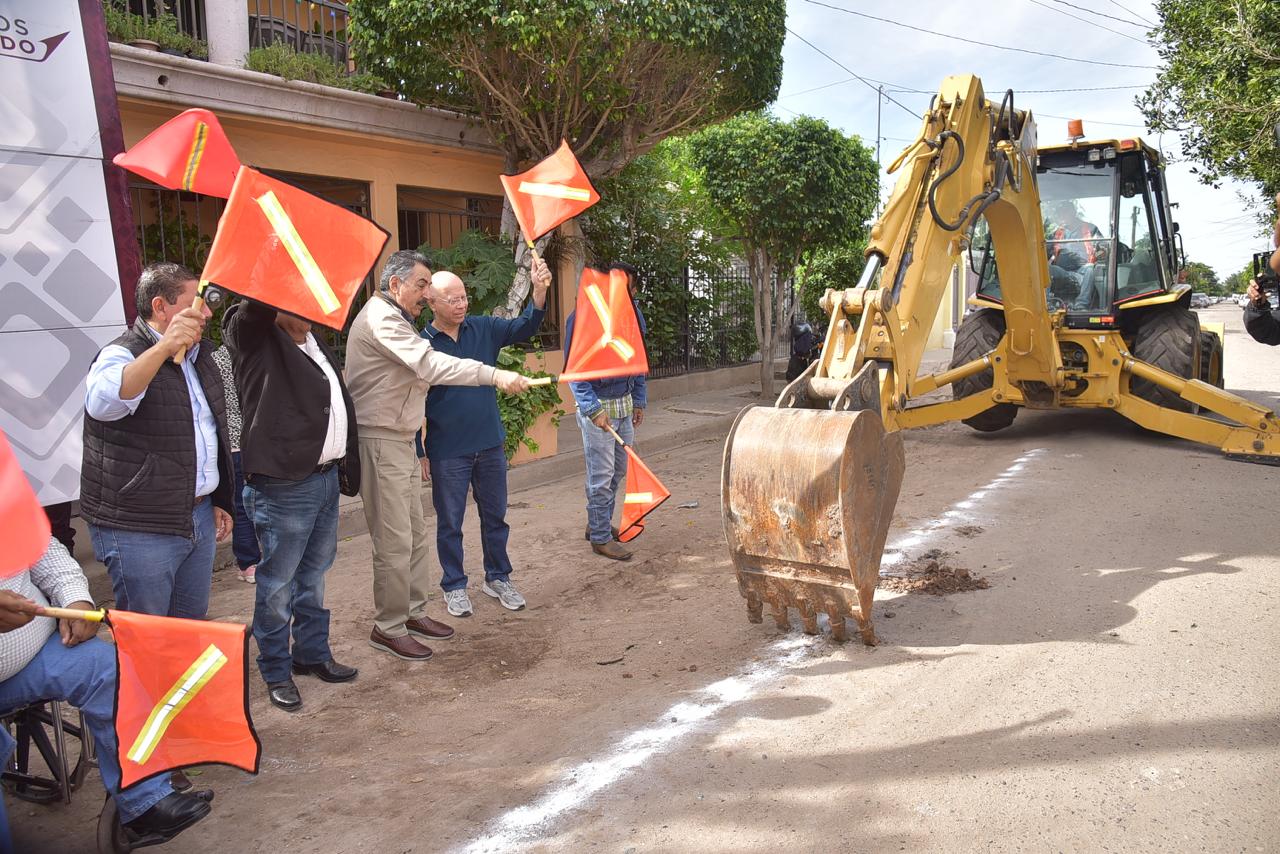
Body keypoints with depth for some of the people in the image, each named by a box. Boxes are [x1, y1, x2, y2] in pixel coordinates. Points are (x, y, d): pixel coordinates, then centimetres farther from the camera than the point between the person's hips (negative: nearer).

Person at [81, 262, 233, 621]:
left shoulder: (199, 358, 12)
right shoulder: (124, 355, -12)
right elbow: (102, 402, -37)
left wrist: (219, 501, 21)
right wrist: (164, 348, -45)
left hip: (199, 517, 8)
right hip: (140, 528, -7)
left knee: (192, 627, 18)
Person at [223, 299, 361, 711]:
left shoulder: (316, 343, 16)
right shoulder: (254, 337, -6)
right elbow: (257, 303, -27)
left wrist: (347, 469, 16)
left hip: (327, 476, 8)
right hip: (284, 486, -8)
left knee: (314, 576, 19)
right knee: (278, 585, 3)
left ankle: (313, 654, 33)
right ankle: (275, 672, 17)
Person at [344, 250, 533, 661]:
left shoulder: (391, 319, 20)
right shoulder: (380, 319, -16)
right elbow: (430, 363, -30)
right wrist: (495, 375, -34)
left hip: (401, 439, 11)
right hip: (380, 442, -11)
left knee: (415, 531, 15)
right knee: (395, 540, -6)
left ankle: (413, 611, 27)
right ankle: (387, 627, 6)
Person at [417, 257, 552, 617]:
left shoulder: (484, 328, 0)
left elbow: (524, 328, -9)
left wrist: (539, 292, -28)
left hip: (491, 444, 4)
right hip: (447, 452, -4)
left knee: (495, 516, 16)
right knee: (450, 523, 10)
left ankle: (498, 578, 32)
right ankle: (454, 586, 26)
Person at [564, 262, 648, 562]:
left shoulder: (632, 316, 6)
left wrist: (639, 401, 14)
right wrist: (593, 409, -21)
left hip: (625, 404, 7)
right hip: (597, 405, -7)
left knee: (619, 470, 16)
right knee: (601, 475, -1)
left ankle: (599, 523, 33)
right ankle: (600, 537, 12)